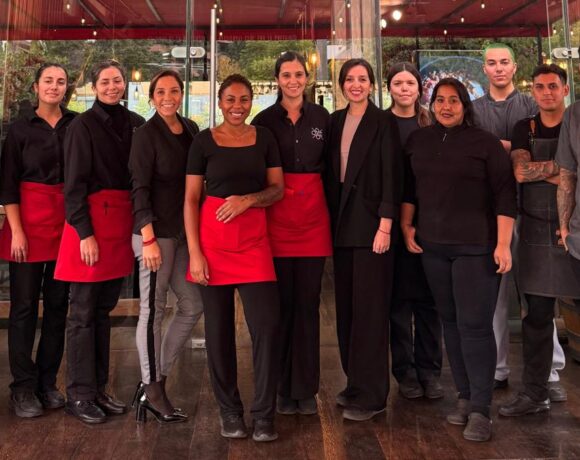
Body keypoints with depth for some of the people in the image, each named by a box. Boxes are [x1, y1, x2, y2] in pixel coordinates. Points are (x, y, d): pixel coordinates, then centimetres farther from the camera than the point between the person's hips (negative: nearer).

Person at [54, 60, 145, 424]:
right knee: (84, 311, 1)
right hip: (91, 220, -5)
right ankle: (80, 395, 12)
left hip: (123, 221, 5)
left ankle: (99, 389, 22)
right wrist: (86, 233, -14)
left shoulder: (135, 124, 9)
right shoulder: (84, 125, -4)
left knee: (104, 309, 12)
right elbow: (74, 183, -8)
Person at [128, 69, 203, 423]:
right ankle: (154, 390, 12)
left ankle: (157, 378, 22)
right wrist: (148, 238, -18)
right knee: (153, 309, 0)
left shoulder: (191, 130, 11)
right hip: (156, 232, -7)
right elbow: (140, 188, -12)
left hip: (184, 231, 8)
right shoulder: (147, 134, -7)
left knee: (193, 305, 10)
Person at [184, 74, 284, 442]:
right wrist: (194, 252, -8)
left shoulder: (264, 138, 8)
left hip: (254, 238, 1)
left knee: (267, 323, -6)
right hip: (213, 238, -1)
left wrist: (249, 199, -13)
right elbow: (191, 199, 0)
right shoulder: (204, 141, 2)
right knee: (219, 326, 5)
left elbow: (278, 189, 8)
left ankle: (264, 414, 8)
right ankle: (229, 410, 21)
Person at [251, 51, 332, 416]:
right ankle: (283, 387, 15)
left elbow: (330, 164, 13)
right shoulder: (265, 120, 4)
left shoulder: (321, 117, 9)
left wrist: (331, 212, 5)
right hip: (277, 216, -1)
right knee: (281, 302, 2)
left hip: (314, 214, 2)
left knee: (308, 302, 4)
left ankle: (306, 389, 15)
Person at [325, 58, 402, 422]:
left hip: (371, 223, -6)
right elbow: (332, 174, 14)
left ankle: (371, 395, 5)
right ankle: (354, 382, 23)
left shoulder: (383, 122, -4)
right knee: (347, 305, 10)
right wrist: (332, 220, 9)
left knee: (369, 307, -4)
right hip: (342, 222, 6)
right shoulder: (336, 121, 13)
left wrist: (385, 225, -16)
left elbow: (392, 176, -9)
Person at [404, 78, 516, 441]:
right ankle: (465, 397, 21)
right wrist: (407, 225, 8)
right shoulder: (418, 140, 9)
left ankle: (480, 409, 2)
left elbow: (505, 194, -6)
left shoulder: (485, 142, -3)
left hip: (476, 246, -4)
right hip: (433, 246, 4)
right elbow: (409, 187, 16)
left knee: (475, 325, -6)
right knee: (450, 322, 9)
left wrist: (503, 244, -13)